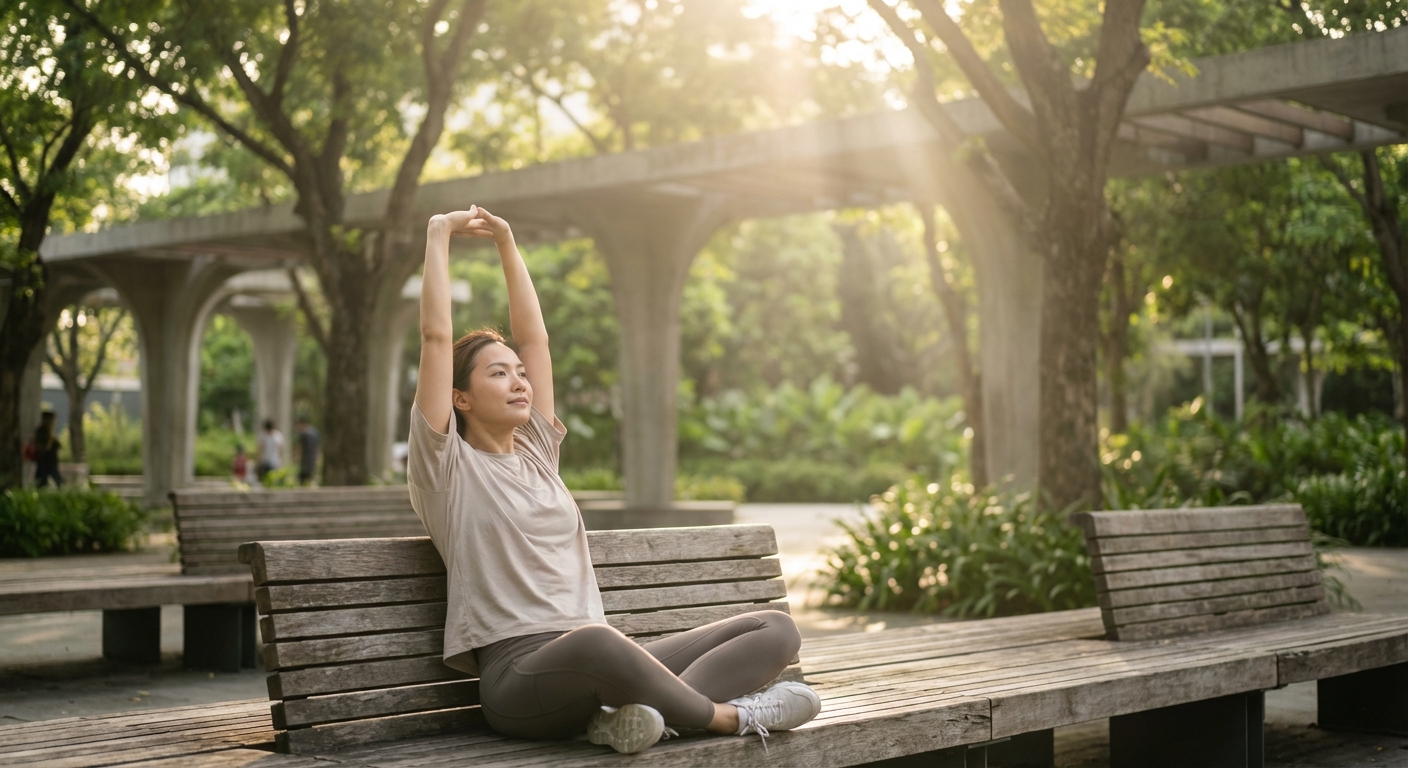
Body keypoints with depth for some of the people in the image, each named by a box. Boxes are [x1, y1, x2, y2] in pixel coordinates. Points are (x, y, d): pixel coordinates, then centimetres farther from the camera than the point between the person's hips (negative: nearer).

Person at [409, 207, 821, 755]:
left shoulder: (536, 451, 22)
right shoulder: (446, 466, 5)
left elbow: (534, 336, 25)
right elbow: (436, 335, -2)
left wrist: (507, 243, 28)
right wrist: (438, 236, 5)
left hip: (599, 668, 8)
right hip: (520, 676, -7)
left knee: (776, 629, -6)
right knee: (593, 641, -44)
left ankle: (631, 711, -31)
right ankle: (729, 715, -19)